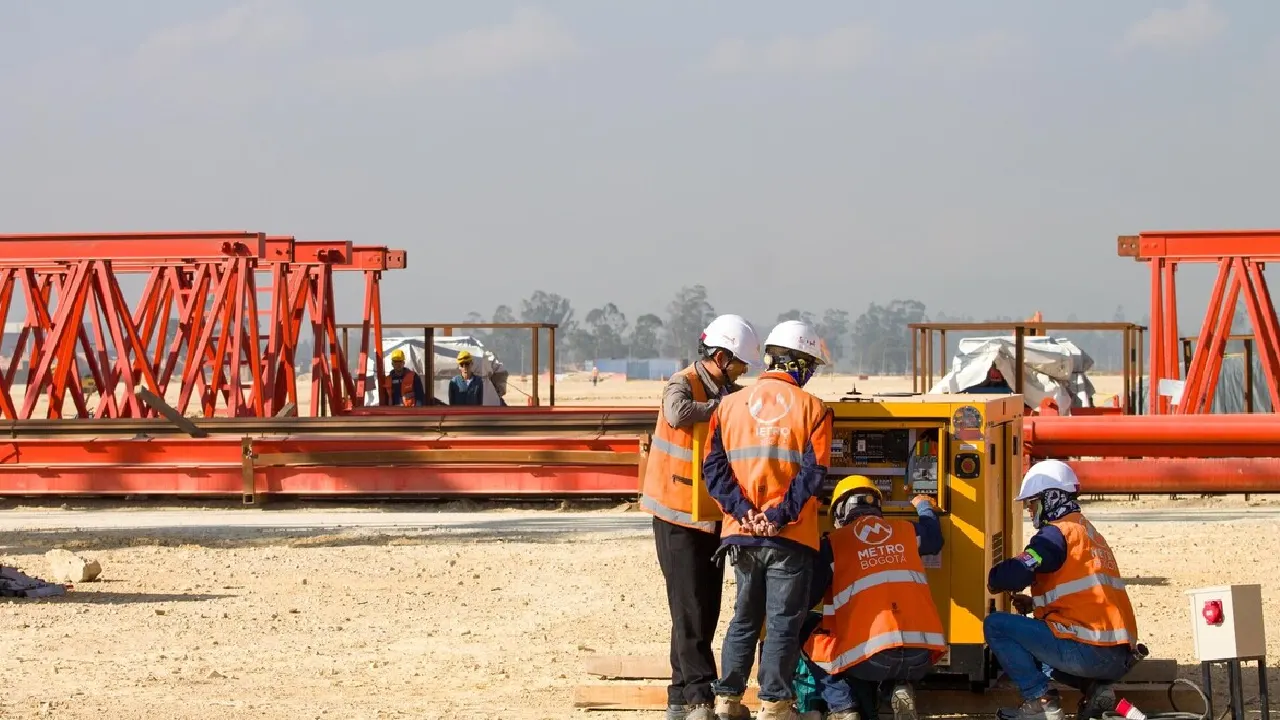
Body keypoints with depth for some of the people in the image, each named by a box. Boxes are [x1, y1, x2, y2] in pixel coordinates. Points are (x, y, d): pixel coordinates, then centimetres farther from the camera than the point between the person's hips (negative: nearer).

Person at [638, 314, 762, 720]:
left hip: (714, 516, 8)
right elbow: (679, 413, -35)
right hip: (679, 515, -8)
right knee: (691, 610, -9)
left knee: (706, 610, 9)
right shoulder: (683, 385, -12)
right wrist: (722, 406, -23)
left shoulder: (731, 393, 10)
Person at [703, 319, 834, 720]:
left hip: (742, 534, 4)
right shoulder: (811, 409, -4)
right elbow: (812, 474, -14)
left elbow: (714, 467, -1)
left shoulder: (730, 405, 7)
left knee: (745, 617, 17)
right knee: (783, 622, 3)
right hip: (790, 537, -4)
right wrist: (779, 516, -13)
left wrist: (743, 511, -8)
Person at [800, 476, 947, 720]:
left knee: (811, 646, 22)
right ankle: (902, 692, 8)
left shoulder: (834, 543, 6)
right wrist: (924, 507, 56)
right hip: (921, 658, 4)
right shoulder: (907, 531, 15)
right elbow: (934, 540, 38)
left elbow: (807, 598, 7)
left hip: (874, 657, -4)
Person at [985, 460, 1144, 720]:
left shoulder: (1058, 533, -6)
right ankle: (1094, 689, 10)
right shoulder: (1089, 532, 23)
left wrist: (994, 581, 5)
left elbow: (1015, 575, -18)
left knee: (996, 626, -3)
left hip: (1088, 650, -9)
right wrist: (1034, 603, 18)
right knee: (1030, 644, 33)